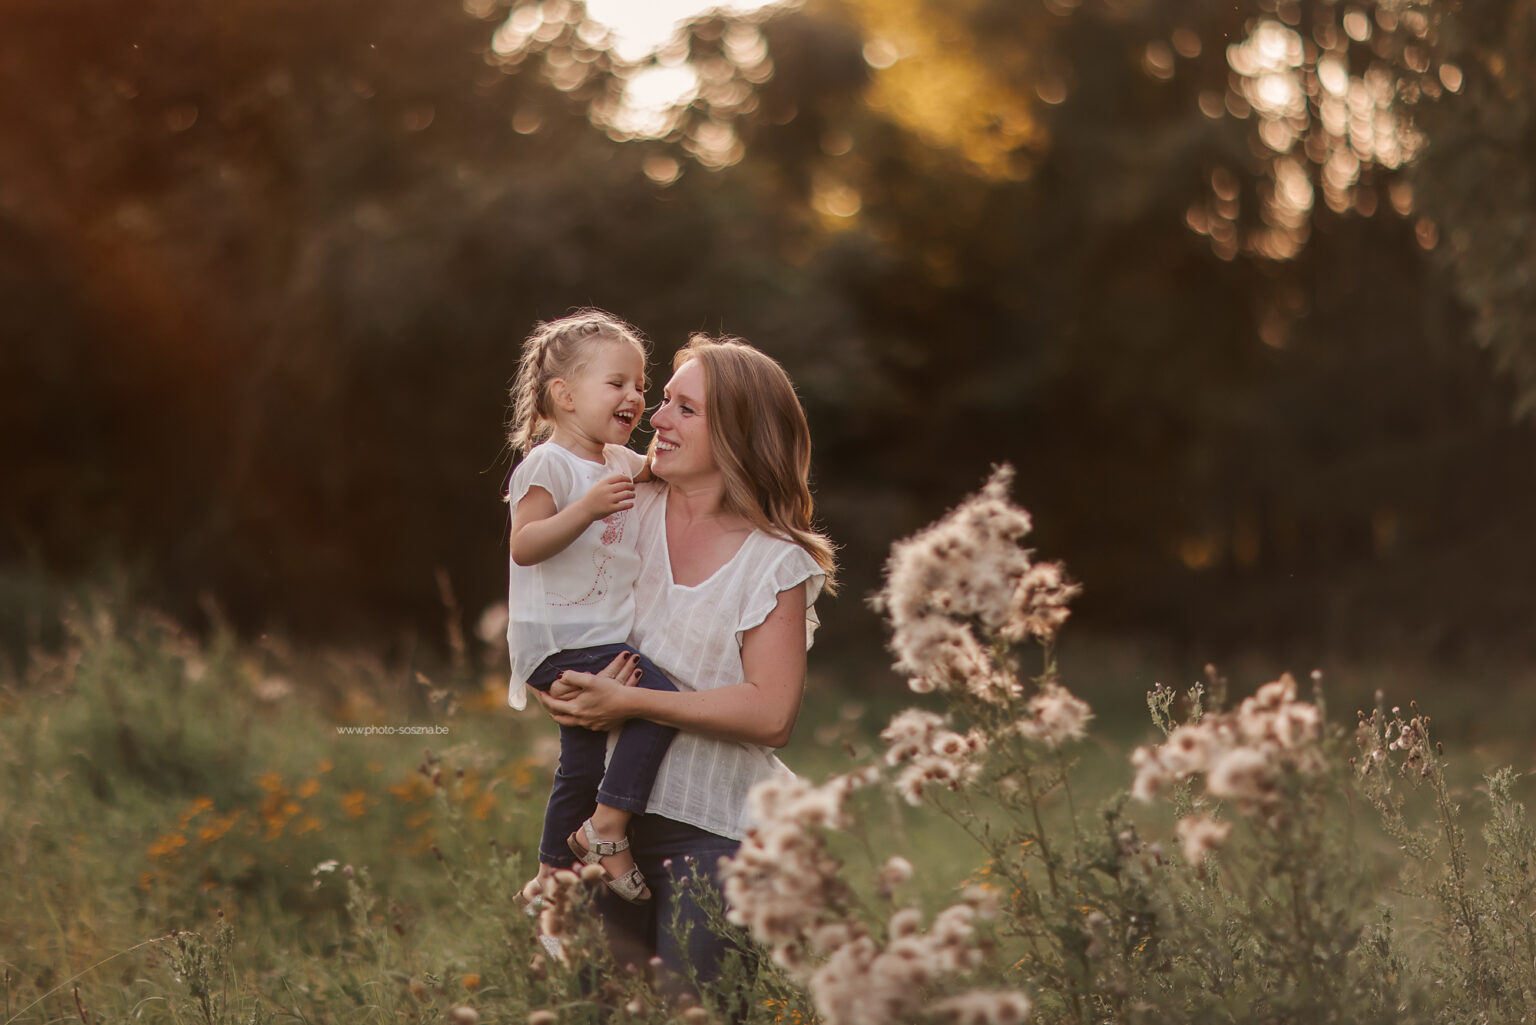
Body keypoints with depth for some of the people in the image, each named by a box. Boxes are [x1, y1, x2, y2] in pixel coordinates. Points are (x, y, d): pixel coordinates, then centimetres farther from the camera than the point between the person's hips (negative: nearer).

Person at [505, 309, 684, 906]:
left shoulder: (622, 463, 10)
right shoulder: (548, 464, -16)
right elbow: (524, 545, -26)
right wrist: (588, 507, -37)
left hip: (601, 641, 10)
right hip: (560, 642, -10)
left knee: (583, 764, 18)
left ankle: (551, 878, 32)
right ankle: (607, 829, -17)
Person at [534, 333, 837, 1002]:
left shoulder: (776, 562, -9)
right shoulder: (632, 510, 3)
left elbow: (771, 715, -16)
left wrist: (629, 702, -20)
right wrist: (562, 689, -10)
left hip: (715, 828, -4)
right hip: (615, 812, 4)